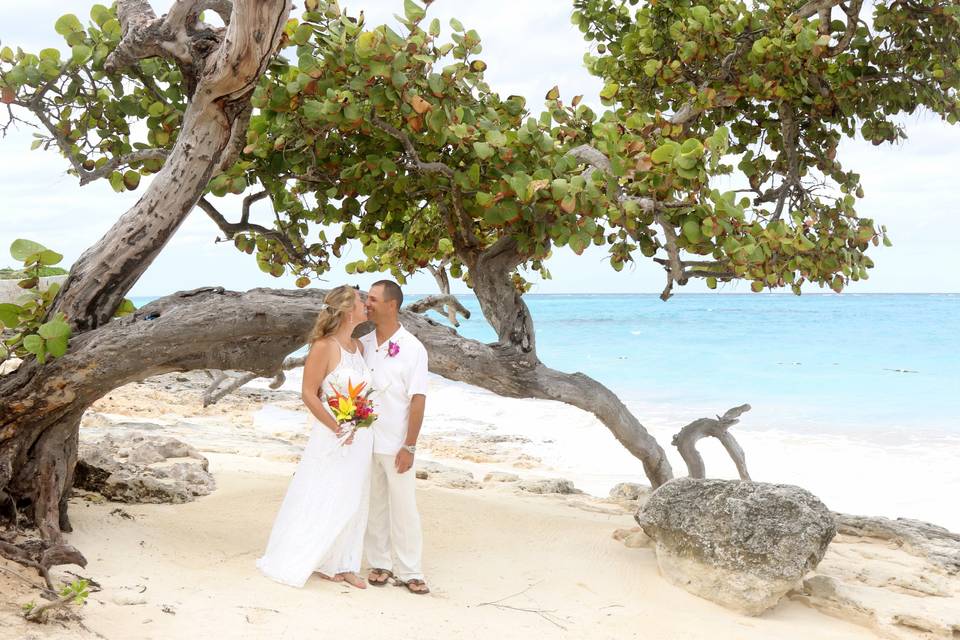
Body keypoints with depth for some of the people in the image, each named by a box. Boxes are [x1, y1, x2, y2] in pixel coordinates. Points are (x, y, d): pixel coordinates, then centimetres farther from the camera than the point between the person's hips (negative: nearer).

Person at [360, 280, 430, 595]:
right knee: (374, 506, 11)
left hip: (396, 446, -4)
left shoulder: (412, 349, -8)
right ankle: (380, 563, 22)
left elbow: (418, 400, -9)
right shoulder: (362, 344, 5)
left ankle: (409, 571, 11)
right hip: (364, 441, 4)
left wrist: (409, 447, -12)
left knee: (403, 507, 2)